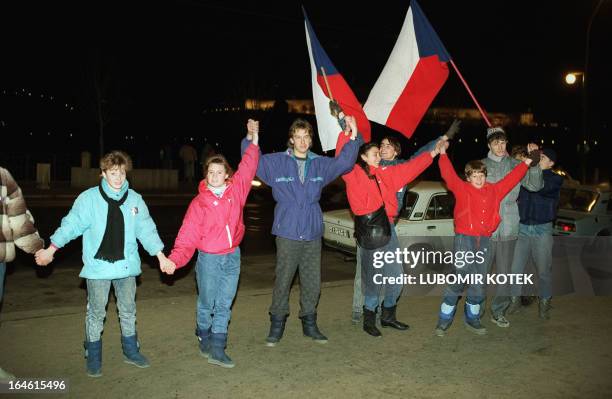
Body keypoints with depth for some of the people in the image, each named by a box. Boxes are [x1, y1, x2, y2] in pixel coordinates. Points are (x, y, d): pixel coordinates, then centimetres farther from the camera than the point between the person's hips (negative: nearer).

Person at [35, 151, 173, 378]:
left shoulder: (135, 199, 1)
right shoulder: (89, 198, -7)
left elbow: (146, 229, 5)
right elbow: (71, 224, -5)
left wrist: (160, 256, 4)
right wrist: (51, 249, -9)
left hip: (126, 265, 3)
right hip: (98, 266, -3)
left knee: (128, 310, 15)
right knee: (96, 313, 7)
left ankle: (131, 350, 31)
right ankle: (93, 357, 23)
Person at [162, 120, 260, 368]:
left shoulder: (236, 189, -1)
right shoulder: (199, 203, -9)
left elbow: (247, 167, 6)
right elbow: (187, 236, -12)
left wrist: (253, 140, 0)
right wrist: (174, 259, -24)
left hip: (233, 257, 3)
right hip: (209, 259, -2)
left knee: (224, 305, 5)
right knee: (206, 304, 10)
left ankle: (217, 350, 12)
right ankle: (204, 339, 34)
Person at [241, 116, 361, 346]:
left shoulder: (320, 164, 10)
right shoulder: (276, 163, 3)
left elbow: (343, 162, 0)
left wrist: (353, 137, -12)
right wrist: (250, 139, -17)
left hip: (313, 233, 3)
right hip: (287, 233, -3)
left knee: (313, 282, 10)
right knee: (283, 281, 1)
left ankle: (309, 323, 26)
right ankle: (277, 325, 17)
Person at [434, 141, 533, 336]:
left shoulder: (494, 190, 13)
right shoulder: (461, 189, 0)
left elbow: (511, 179, 20)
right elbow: (448, 174, -9)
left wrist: (526, 163, 19)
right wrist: (443, 153, -17)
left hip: (485, 241, 5)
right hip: (464, 239, -5)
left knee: (478, 284, 12)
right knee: (457, 281, -4)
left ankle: (472, 318, 27)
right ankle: (444, 320, 6)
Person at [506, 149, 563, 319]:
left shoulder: (555, 179, -2)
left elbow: (540, 187, -24)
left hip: (542, 230, -2)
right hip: (522, 228, 2)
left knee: (544, 270, 7)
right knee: (516, 268, 3)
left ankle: (544, 303, 25)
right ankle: (515, 300, 20)